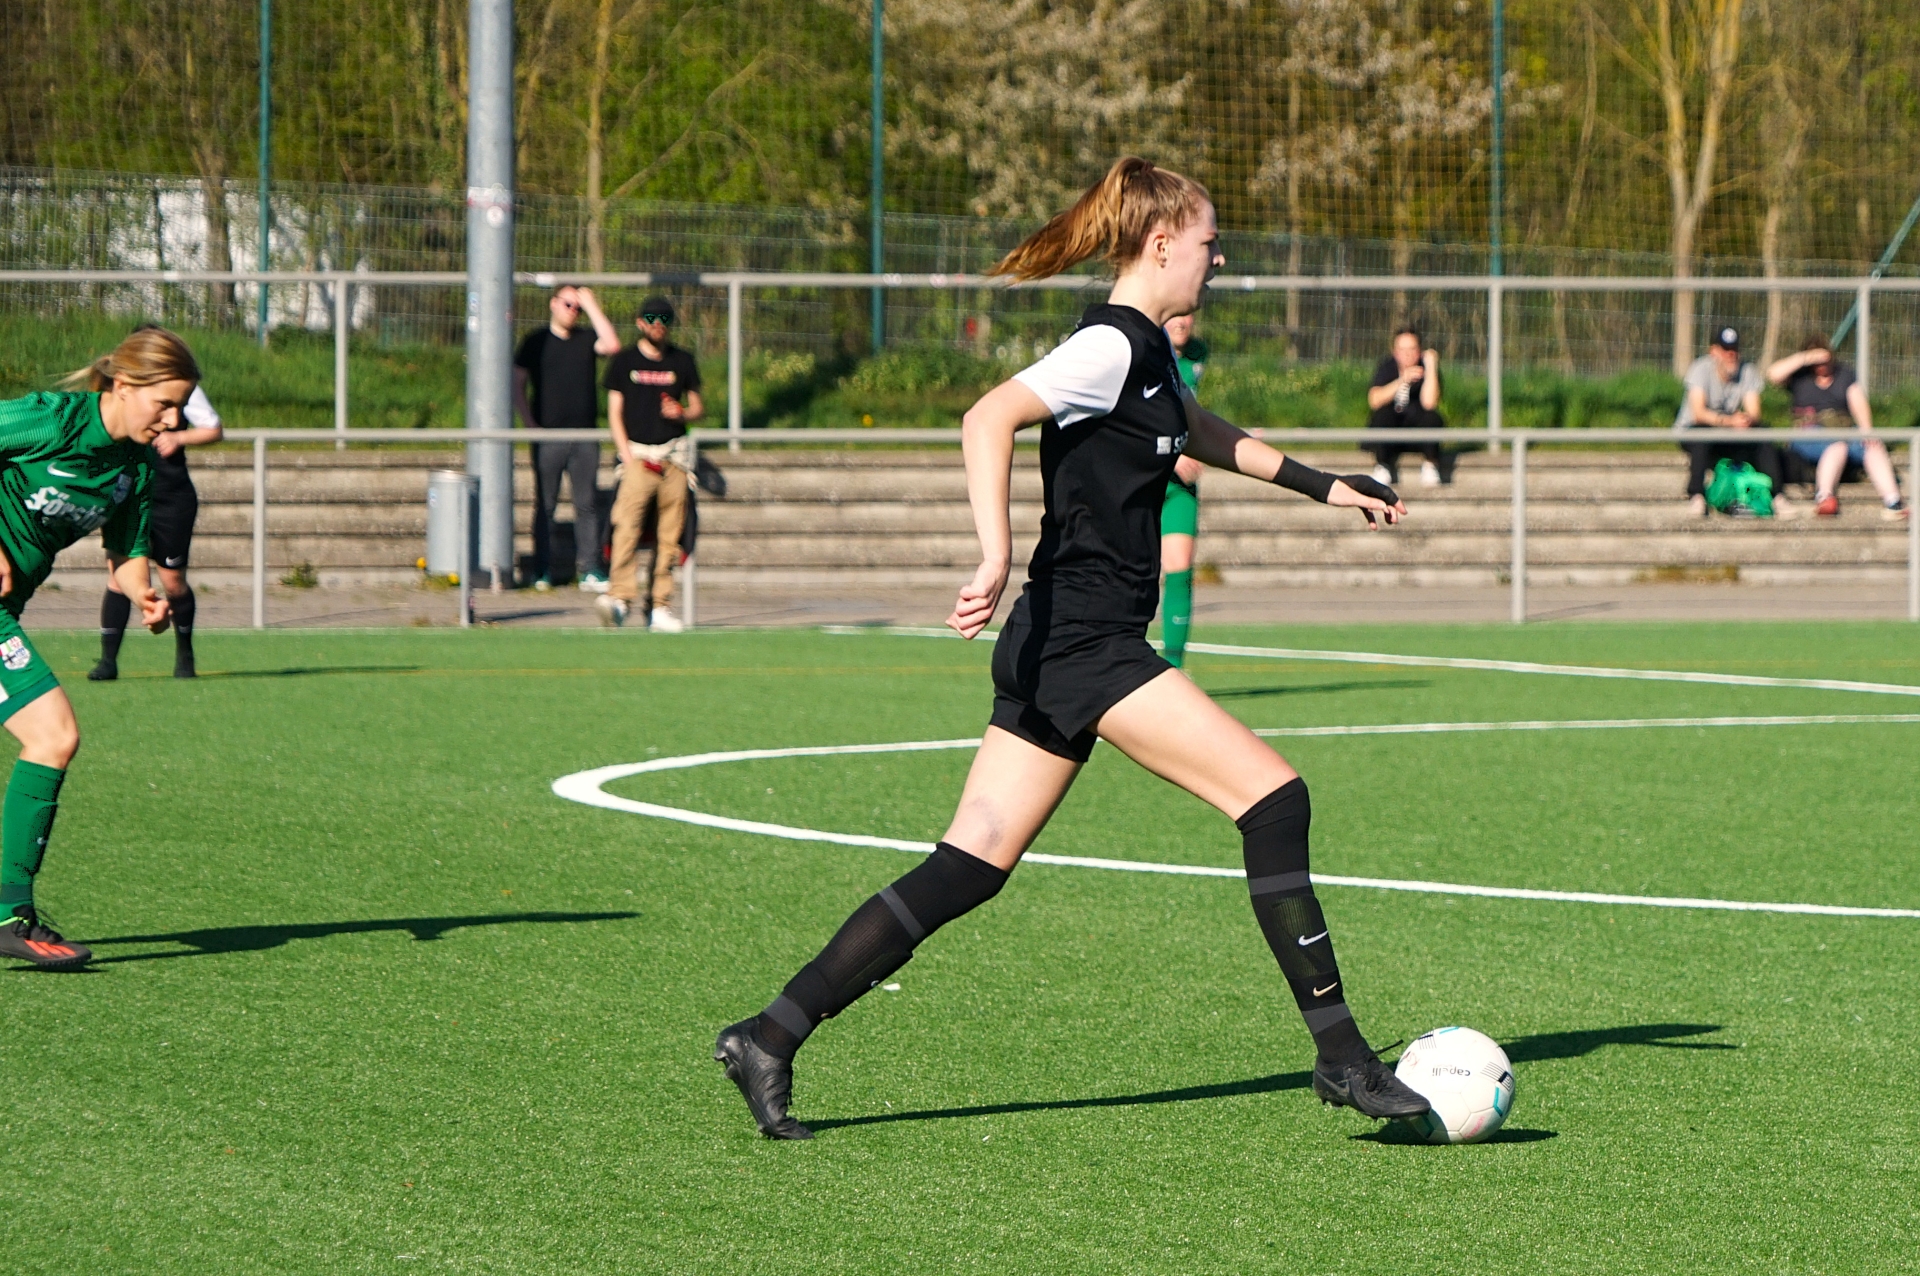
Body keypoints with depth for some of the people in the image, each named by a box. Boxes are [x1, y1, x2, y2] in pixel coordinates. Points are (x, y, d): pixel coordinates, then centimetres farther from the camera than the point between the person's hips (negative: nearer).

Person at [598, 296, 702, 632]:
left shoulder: (683, 361, 12)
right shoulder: (623, 361, 7)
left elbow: (698, 407, 18)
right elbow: (614, 412, 5)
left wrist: (682, 414, -6)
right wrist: (627, 456, -7)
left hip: (674, 455, 2)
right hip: (638, 455, -2)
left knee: (669, 535, 0)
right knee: (627, 525, -20)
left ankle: (660, 607, 4)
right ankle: (621, 596, -29)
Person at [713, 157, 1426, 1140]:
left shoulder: (1147, 355, 18)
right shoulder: (1110, 346, -12)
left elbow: (1203, 435, 38)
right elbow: (989, 418, -26)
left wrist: (1322, 485, 45)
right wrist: (996, 552, -36)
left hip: (1060, 650, 10)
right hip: (1083, 641, -10)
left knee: (972, 867, 6)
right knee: (1273, 796, -10)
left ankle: (769, 1038, 5)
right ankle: (1340, 1056, -7)